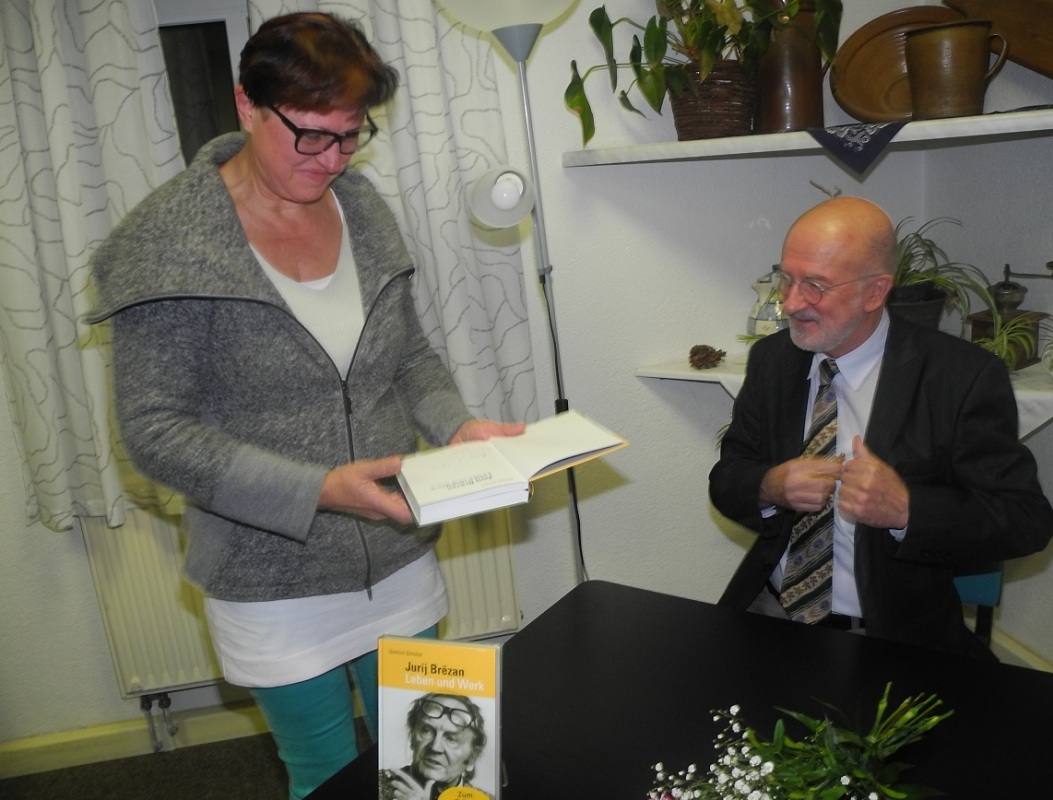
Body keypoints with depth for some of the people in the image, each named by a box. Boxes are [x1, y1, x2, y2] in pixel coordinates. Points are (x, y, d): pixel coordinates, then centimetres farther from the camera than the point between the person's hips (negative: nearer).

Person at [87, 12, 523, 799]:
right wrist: (317, 490, -27)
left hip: (399, 559, 5)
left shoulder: (362, 205, 0)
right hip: (277, 583, -4)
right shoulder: (170, 240, -15)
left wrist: (457, 424, -11)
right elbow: (155, 430, -16)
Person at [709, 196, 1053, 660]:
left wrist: (905, 508, -24)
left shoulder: (964, 376, -8)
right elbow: (725, 480, 8)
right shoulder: (771, 358, 5)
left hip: (893, 637, -2)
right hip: (768, 610, 3)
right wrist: (771, 488, -15)